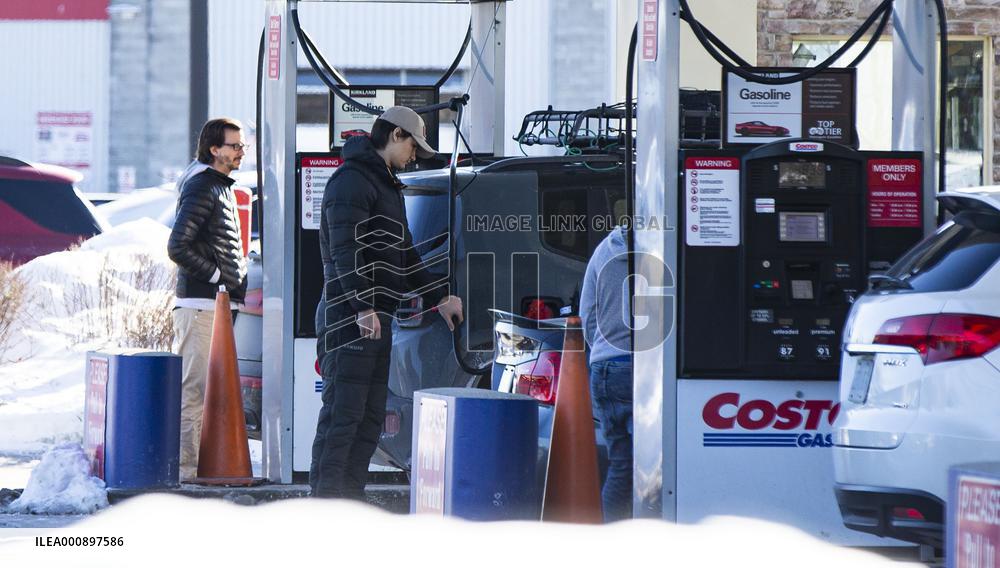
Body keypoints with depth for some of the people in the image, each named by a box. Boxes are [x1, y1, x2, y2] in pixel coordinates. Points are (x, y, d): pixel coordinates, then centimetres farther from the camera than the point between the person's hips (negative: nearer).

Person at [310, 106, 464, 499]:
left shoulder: (387, 186, 24)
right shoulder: (353, 180, -9)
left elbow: (404, 254, 30)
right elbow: (345, 250, -19)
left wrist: (439, 298, 26)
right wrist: (363, 307, -26)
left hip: (377, 318, 10)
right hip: (350, 317, -10)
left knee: (370, 416, 9)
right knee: (343, 411, -13)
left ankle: (351, 496, 12)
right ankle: (326, 501, -14)